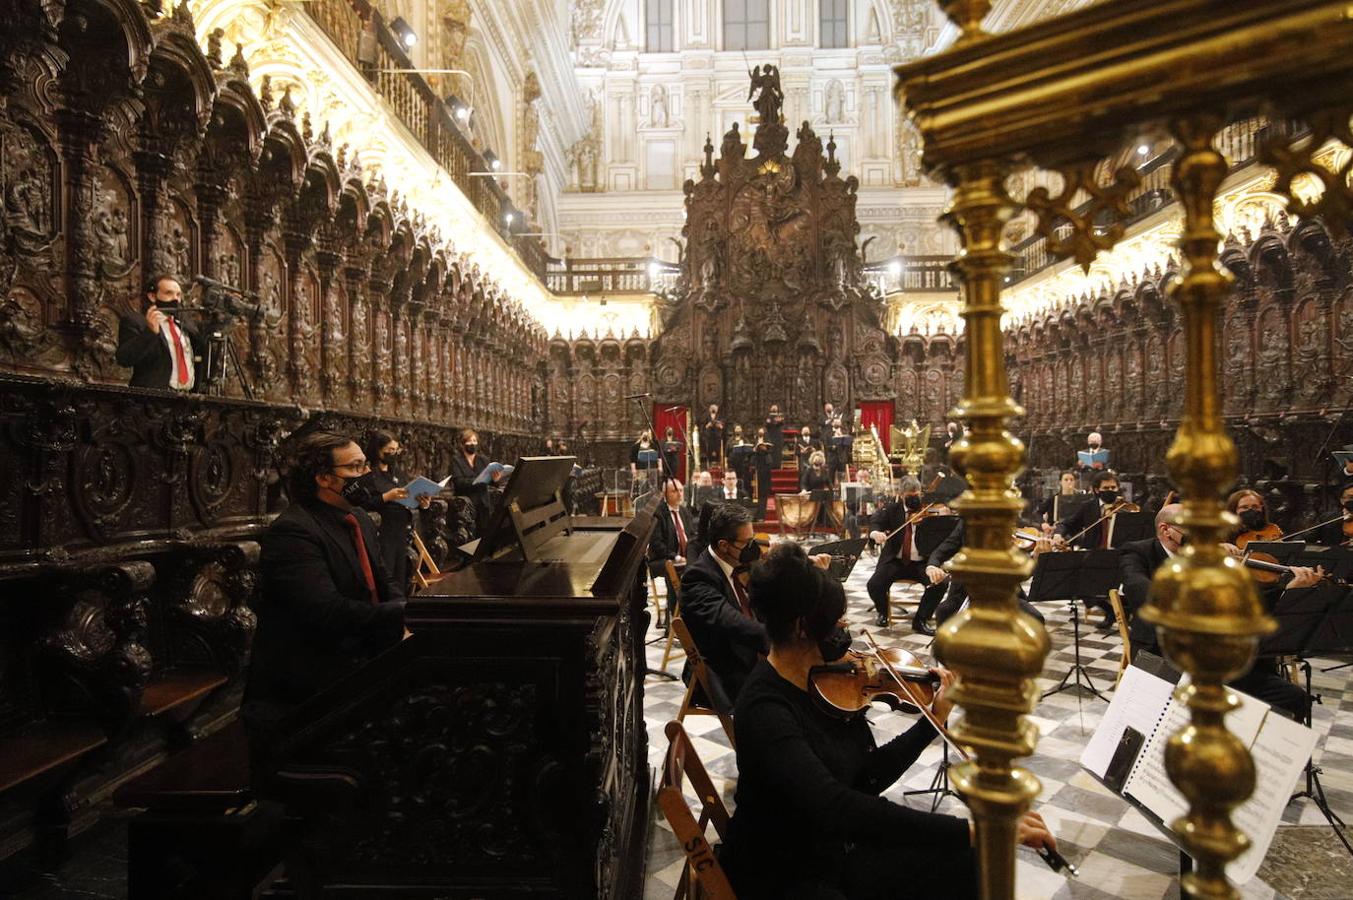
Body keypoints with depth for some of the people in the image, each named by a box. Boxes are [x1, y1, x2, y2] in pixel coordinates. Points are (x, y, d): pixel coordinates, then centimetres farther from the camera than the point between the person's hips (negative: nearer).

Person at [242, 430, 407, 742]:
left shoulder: (359, 519, 12)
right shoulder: (291, 531, -18)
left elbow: (383, 582, 14)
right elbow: (327, 612, -28)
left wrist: (408, 608, -7)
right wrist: (403, 614, -26)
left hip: (358, 659, 9)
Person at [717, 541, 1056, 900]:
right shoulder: (765, 708, -27)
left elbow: (869, 777, 5)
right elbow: (838, 807, -38)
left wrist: (935, 720, 1)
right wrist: (972, 829, -40)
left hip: (840, 851, 7)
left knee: (967, 861, -5)